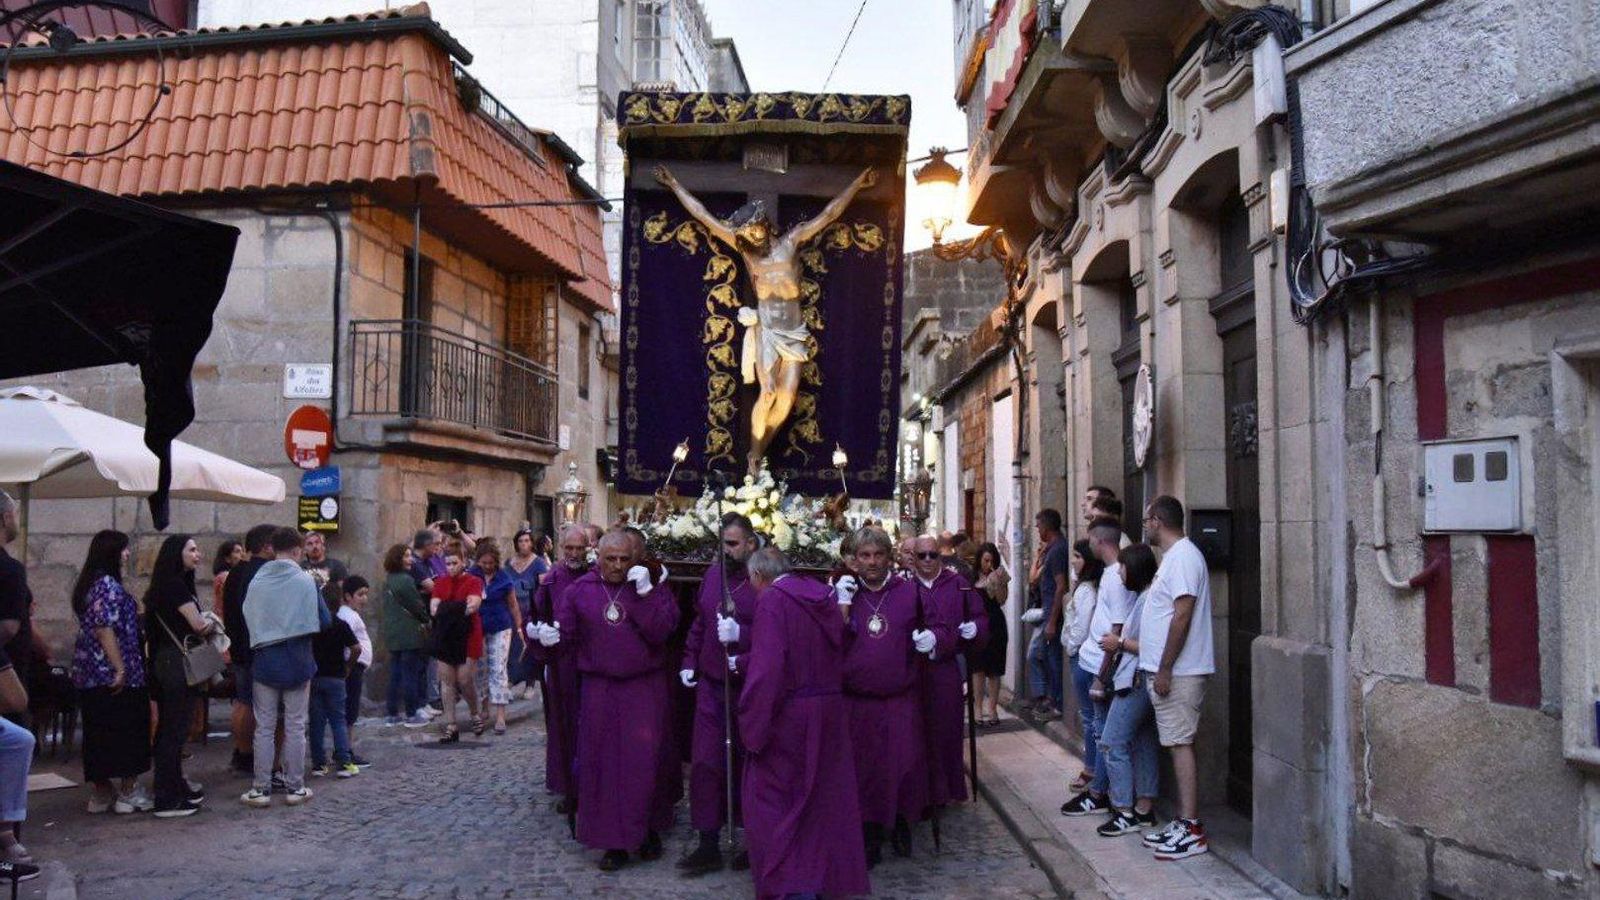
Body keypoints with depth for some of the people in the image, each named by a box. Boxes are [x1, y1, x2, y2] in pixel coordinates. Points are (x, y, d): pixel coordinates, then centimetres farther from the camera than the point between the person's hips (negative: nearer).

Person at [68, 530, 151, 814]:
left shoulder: (89, 583, 14)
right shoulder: (108, 584, -15)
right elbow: (104, 629, -23)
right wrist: (121, 668, -22)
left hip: (89, 673, 9)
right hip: (112, 672, -9)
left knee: (98, 733, 12)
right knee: (128, 730, 0)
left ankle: (100, 793, 18)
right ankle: (128, 793, 6)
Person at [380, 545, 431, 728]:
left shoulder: (388, 580, 11)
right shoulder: (405, 580, -16)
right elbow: (416, 605, -13)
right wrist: (427, 621, 6)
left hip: (392, 634, 8)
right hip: (409, 634, -8)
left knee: (395, 673, 12)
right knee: (410, 674, -2)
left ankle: (392, 714, 16)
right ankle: (412, 715, 2)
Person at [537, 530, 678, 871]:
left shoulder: (654, 586, 0)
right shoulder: (580, 589, 3)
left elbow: (661, 631, -12)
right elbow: (564, 630, 0)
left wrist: (645, 592, -19)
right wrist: (549, 636, -21)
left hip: (645, 688, -1)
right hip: (599, 690, 1)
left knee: (645, 761, 1)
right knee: (603, 763, 4)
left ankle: (649, 830, 21)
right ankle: (614, 841, 15)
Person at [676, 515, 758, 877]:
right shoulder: (712, 575, 7)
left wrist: (741, 635, -28)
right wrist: (689, 662, 13)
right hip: (711, 686, 5)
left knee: (749, 765, 7)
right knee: (705, 763, 4)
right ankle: (708, 846, 14)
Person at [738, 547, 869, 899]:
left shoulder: (772, 600, -15)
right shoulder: (823, 596, 8)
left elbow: (767, 666, -24)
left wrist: (753, 722, -18)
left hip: (788, 713, -7)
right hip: (829, 712, 8)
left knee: (772, 798, 5)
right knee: (822, 797, 18)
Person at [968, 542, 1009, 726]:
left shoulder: (1000, 576, 3)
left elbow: (1001, 600, -5)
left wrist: (998, 582, -17)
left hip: (995, 626, 1)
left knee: (994, 670, 4)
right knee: (978, 669, 0)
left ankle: (993, 709, 10)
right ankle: (978, 709, 6)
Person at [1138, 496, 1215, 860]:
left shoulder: (1183, 557, -15)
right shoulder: (1174, 556, 16)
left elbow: (1183, 616, -22)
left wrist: (1164, 669, -22)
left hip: (1177, 673, -10)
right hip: (1167, 670, 10)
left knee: (1180, 744, -8)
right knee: (1177, 744, 12)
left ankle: (1192, 830, -5)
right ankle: (1184, 823, 18)